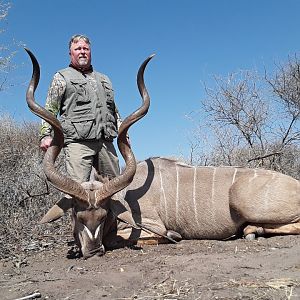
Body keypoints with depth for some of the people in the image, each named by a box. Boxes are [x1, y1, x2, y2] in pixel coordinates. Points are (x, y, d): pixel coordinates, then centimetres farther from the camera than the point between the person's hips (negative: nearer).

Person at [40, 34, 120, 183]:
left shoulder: (104, 79, 28)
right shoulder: (62, 77, 13)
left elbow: (115, 111, 30)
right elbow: (49, 110, 5)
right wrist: (45, 134, -9)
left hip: (106, 141, 5)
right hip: (78, 141, -5)